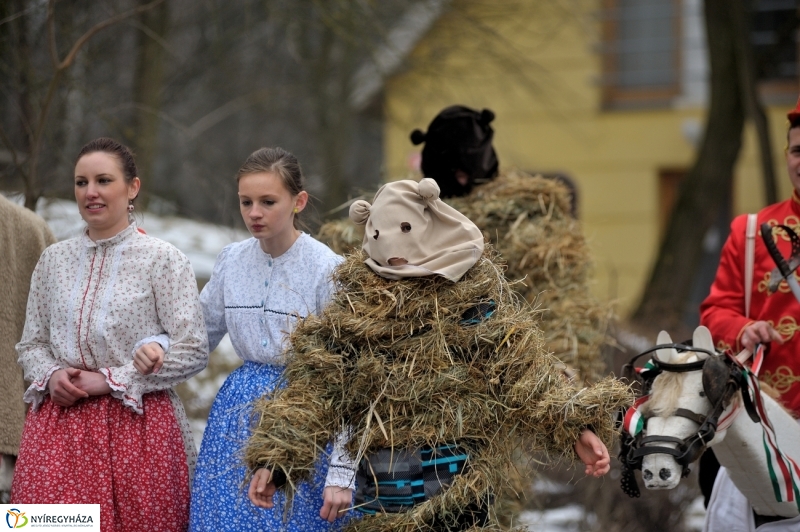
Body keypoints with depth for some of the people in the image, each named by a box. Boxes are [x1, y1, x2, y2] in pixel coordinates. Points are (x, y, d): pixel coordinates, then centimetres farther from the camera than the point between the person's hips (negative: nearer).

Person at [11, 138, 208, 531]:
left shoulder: (163, 260, -2)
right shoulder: (54, 259, 11)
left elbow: (193, 350, -6)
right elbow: (31, 343, 17)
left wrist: (109, 380, -10)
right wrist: (51, 376, -5)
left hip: (137, 424, -3)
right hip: (59, 423, 3)